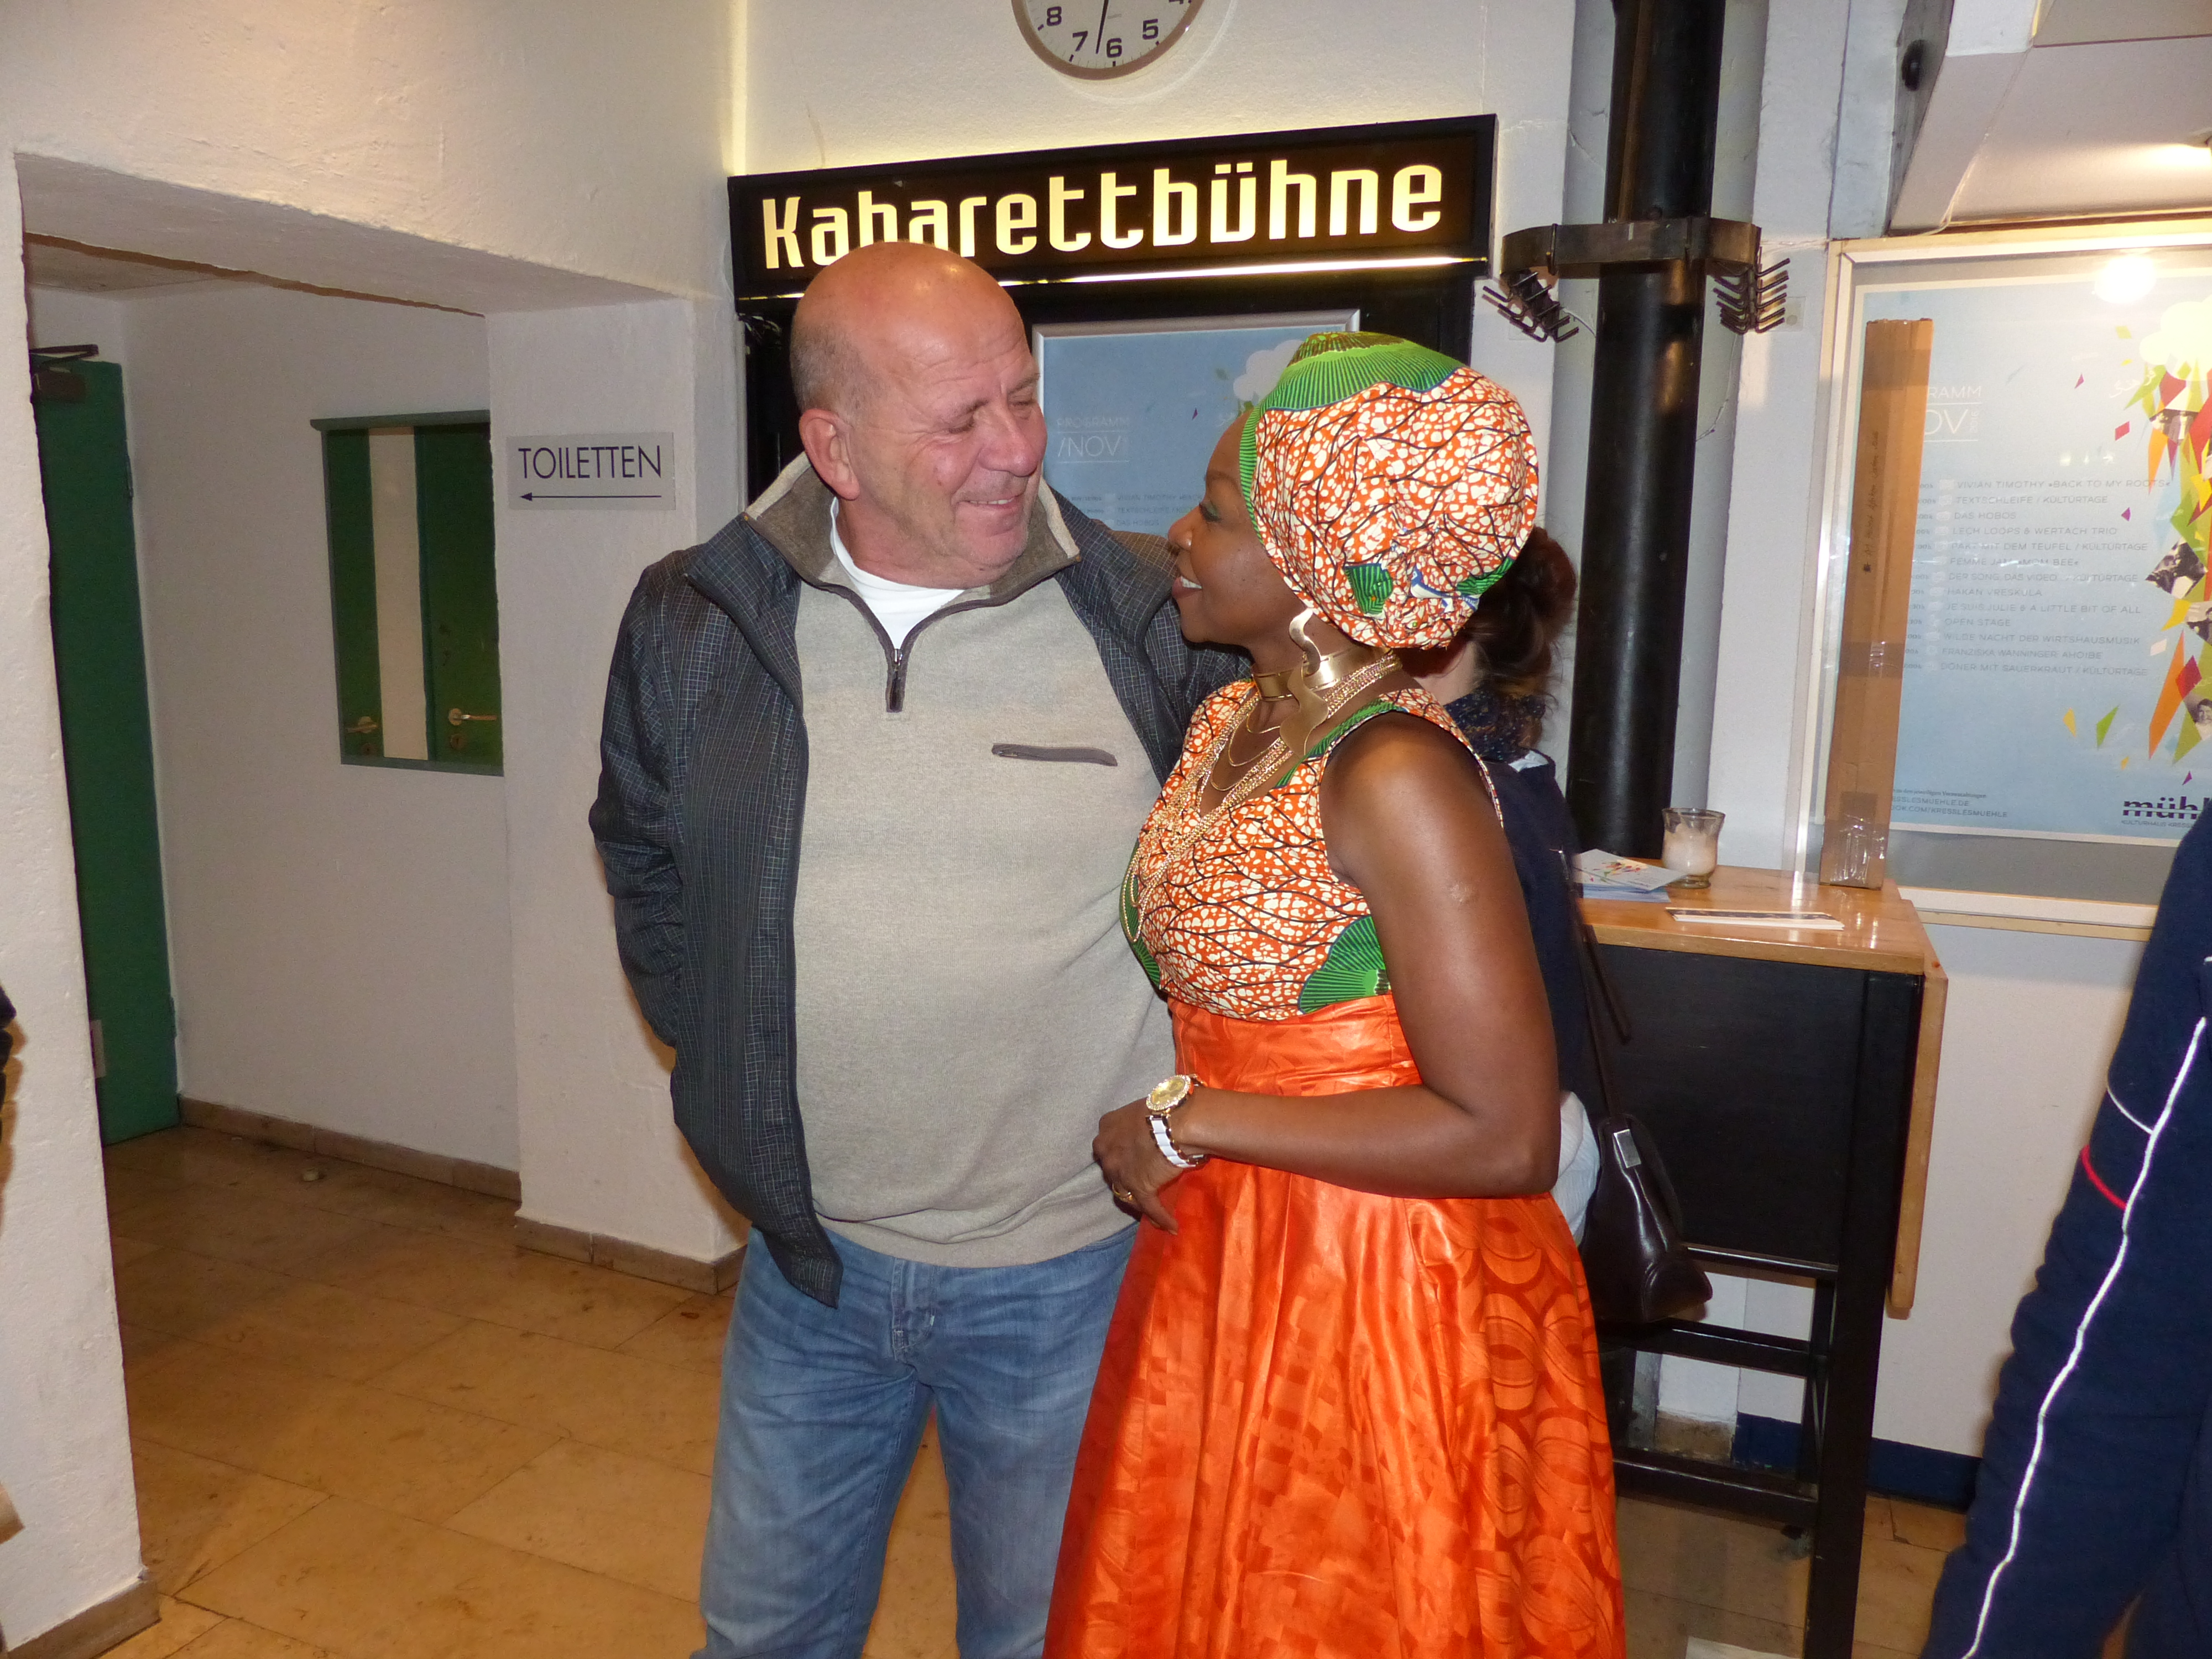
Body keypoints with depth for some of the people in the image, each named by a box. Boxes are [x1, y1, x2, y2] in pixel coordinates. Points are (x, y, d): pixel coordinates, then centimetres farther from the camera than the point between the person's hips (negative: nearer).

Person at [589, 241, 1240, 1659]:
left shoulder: (1147, 626, -13)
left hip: (1070, 1273, -2)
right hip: (812, 1260, 3)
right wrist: (727, 1054, 6)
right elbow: (646, 859, 12)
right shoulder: (697, 626, -5)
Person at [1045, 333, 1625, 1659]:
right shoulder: (1233, 718, 1)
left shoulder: (1395, 778, -24)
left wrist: (1192, 1121, -20)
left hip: (1386, 1301, -8)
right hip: (1227, 1268, 8)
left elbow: (1504, 1139, -25)